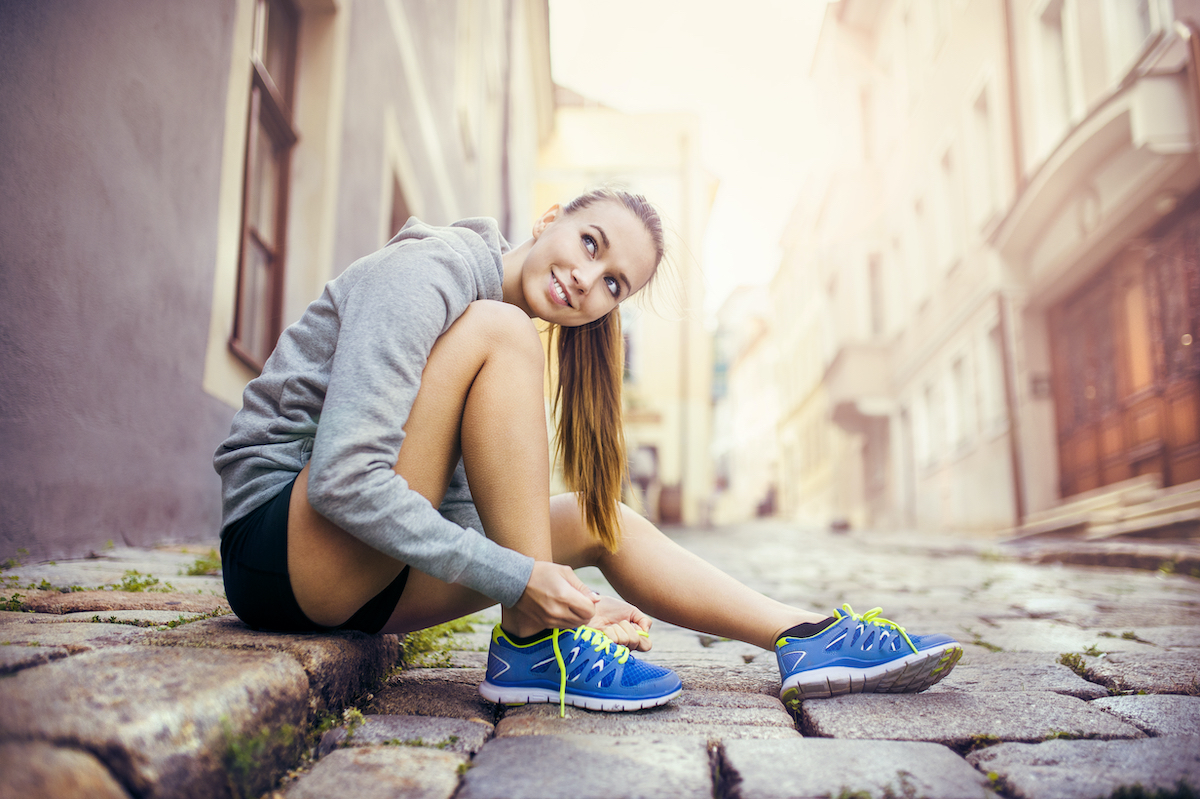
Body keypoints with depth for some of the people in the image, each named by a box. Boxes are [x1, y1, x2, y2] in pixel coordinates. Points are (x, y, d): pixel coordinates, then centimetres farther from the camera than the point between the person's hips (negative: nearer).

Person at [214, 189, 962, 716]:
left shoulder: (529, 339, 9)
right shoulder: (422, 276, -16)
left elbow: (467, 507, 4)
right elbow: (343, 479, -27)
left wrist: (587, 601, -8)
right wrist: (516, 581, -25)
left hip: (364, 576, 8)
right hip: (277, 544, -8)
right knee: (501, 332, -24)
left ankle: (810, 639, 7)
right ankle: (534, 644, -19)